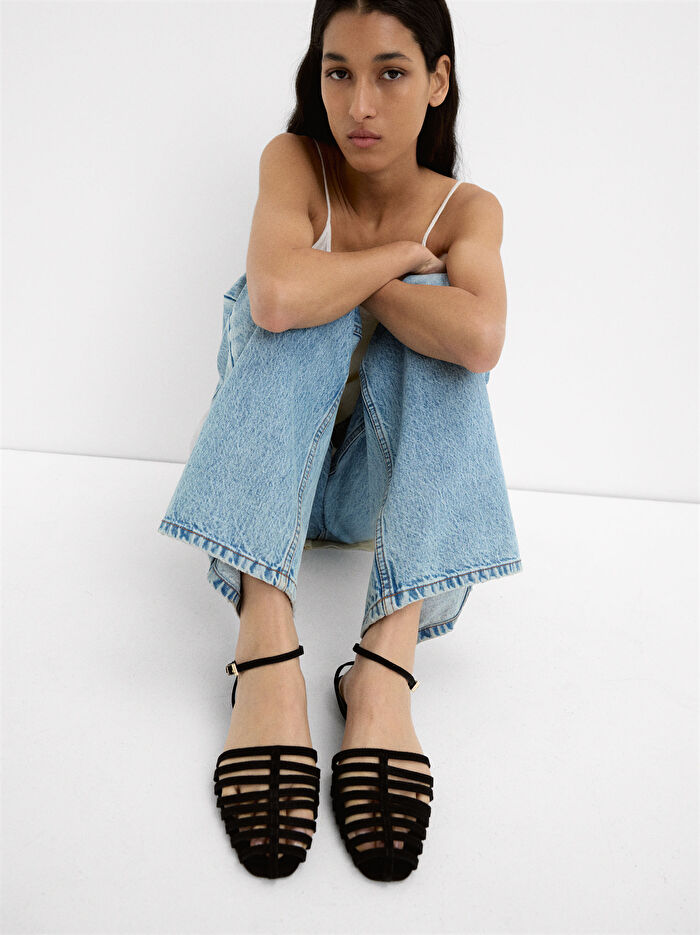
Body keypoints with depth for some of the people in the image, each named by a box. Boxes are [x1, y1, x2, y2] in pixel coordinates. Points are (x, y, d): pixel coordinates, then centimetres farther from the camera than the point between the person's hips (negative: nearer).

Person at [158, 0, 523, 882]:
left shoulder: (468, 209, -6)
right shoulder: (294, 162, -8)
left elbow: (480, 339, -30)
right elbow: (276, 296, -32)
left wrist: (343, 278, -21)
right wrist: (402, 256, -19)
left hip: (389, 478, 1)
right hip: (271, 467, -1)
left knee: (429, 315, -26)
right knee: (299, 317, -28)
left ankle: (386, 662, -41)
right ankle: (266, 646, -45)